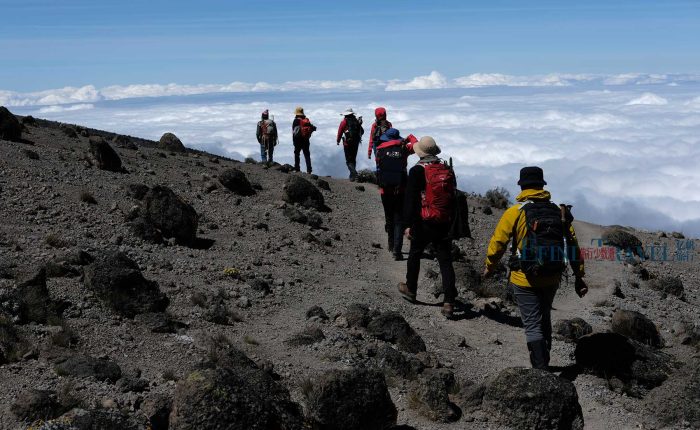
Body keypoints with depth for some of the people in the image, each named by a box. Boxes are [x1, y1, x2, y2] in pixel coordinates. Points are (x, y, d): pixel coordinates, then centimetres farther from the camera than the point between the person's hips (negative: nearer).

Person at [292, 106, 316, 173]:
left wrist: (294, 141, -5)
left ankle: (296, 168, 3)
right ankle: (309, 169, -1)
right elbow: (313, 128, 5)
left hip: (298, 140, -4)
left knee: (296, 154, 8)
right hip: (306, 140, 4)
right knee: (307, 155, 6)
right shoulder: (307, 120, 7)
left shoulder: (296, 121, -8)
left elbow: (294, 132, -10)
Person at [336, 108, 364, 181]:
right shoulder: (357, 121, 7)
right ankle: (352, 175, 18)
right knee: (353, 159, 15)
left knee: (349, 160, -3)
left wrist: (338, 141, 9)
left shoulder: (344, 122, -7)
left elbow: (340, 132, -5)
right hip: (356, 143, 5)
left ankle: (354, 172, -26)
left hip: (347, 143, -5)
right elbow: (362, 131, 14)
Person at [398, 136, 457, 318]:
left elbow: (410, 200, -11)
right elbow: (454, 197, 13)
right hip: (445, 224, 4)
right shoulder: (448, 170, 6)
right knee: (445, 261, 3)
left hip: (424, 223, -3)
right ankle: (449, 302, -2)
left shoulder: (417, 171, -9)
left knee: (414, 255, 19)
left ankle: (410, 289, 33)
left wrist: (407, 224, -6)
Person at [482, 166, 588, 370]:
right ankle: (544, 363, 37)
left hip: (524, 280, -4)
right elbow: (573, 244, 3)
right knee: (545, 321, 22)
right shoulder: (559, 211, 2)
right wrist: (579, 276, 9)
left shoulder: (514, 212, -9)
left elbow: (498, 242, -8)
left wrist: (489, 267, 9)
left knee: (533, 326, 1)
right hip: (552, 279, 5)